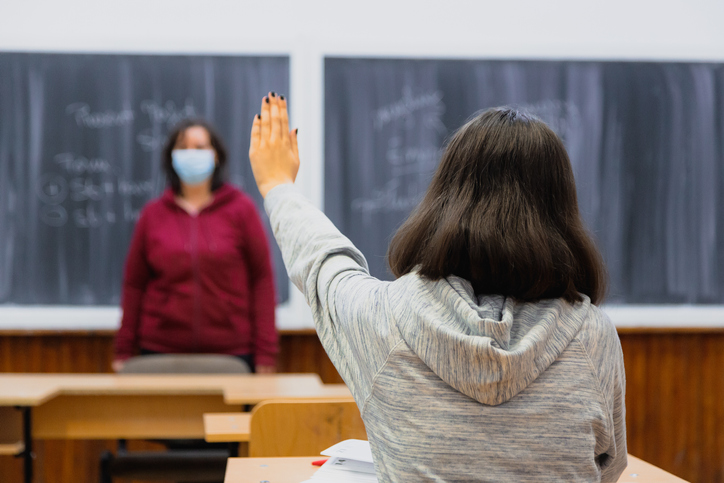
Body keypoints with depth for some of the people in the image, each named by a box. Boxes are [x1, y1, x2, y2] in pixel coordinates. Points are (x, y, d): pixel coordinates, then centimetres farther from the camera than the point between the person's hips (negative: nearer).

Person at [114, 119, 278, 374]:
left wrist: (265, 353, -4)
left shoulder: (240, 208, 2)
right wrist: (123, 351, 6)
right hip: (161, 352, 1)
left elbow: (262, 279, 0)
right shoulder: (153, 214, 7)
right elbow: (134, 284, 8)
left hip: (231, 352, -1)